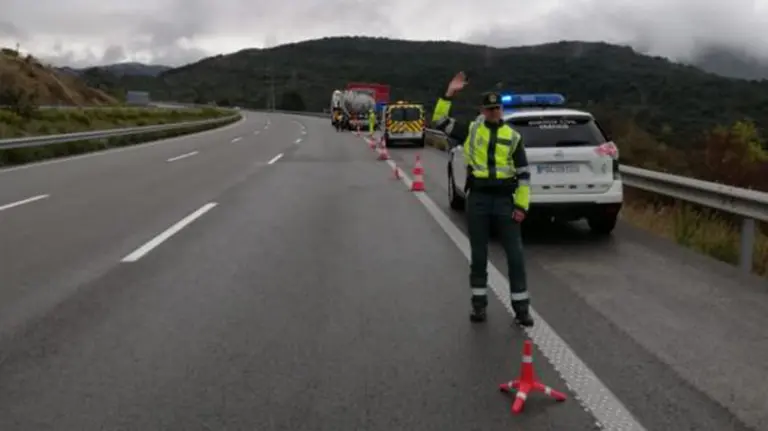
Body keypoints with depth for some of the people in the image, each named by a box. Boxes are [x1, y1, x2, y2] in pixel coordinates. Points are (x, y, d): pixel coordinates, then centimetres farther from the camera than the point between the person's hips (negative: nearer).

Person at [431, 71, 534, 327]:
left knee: (515, 255, 1)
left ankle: (521, 307, 10)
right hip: (477, 199, 0)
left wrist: (521, 205, -3)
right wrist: (449, 94, -10)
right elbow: (439, 121, 1)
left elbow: (523, 173, 5)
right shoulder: (471, 131, 6)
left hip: (505, 200, 0)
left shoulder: (512, 137, 5)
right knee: (478, 255, 8)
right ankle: (479, 303, 20)